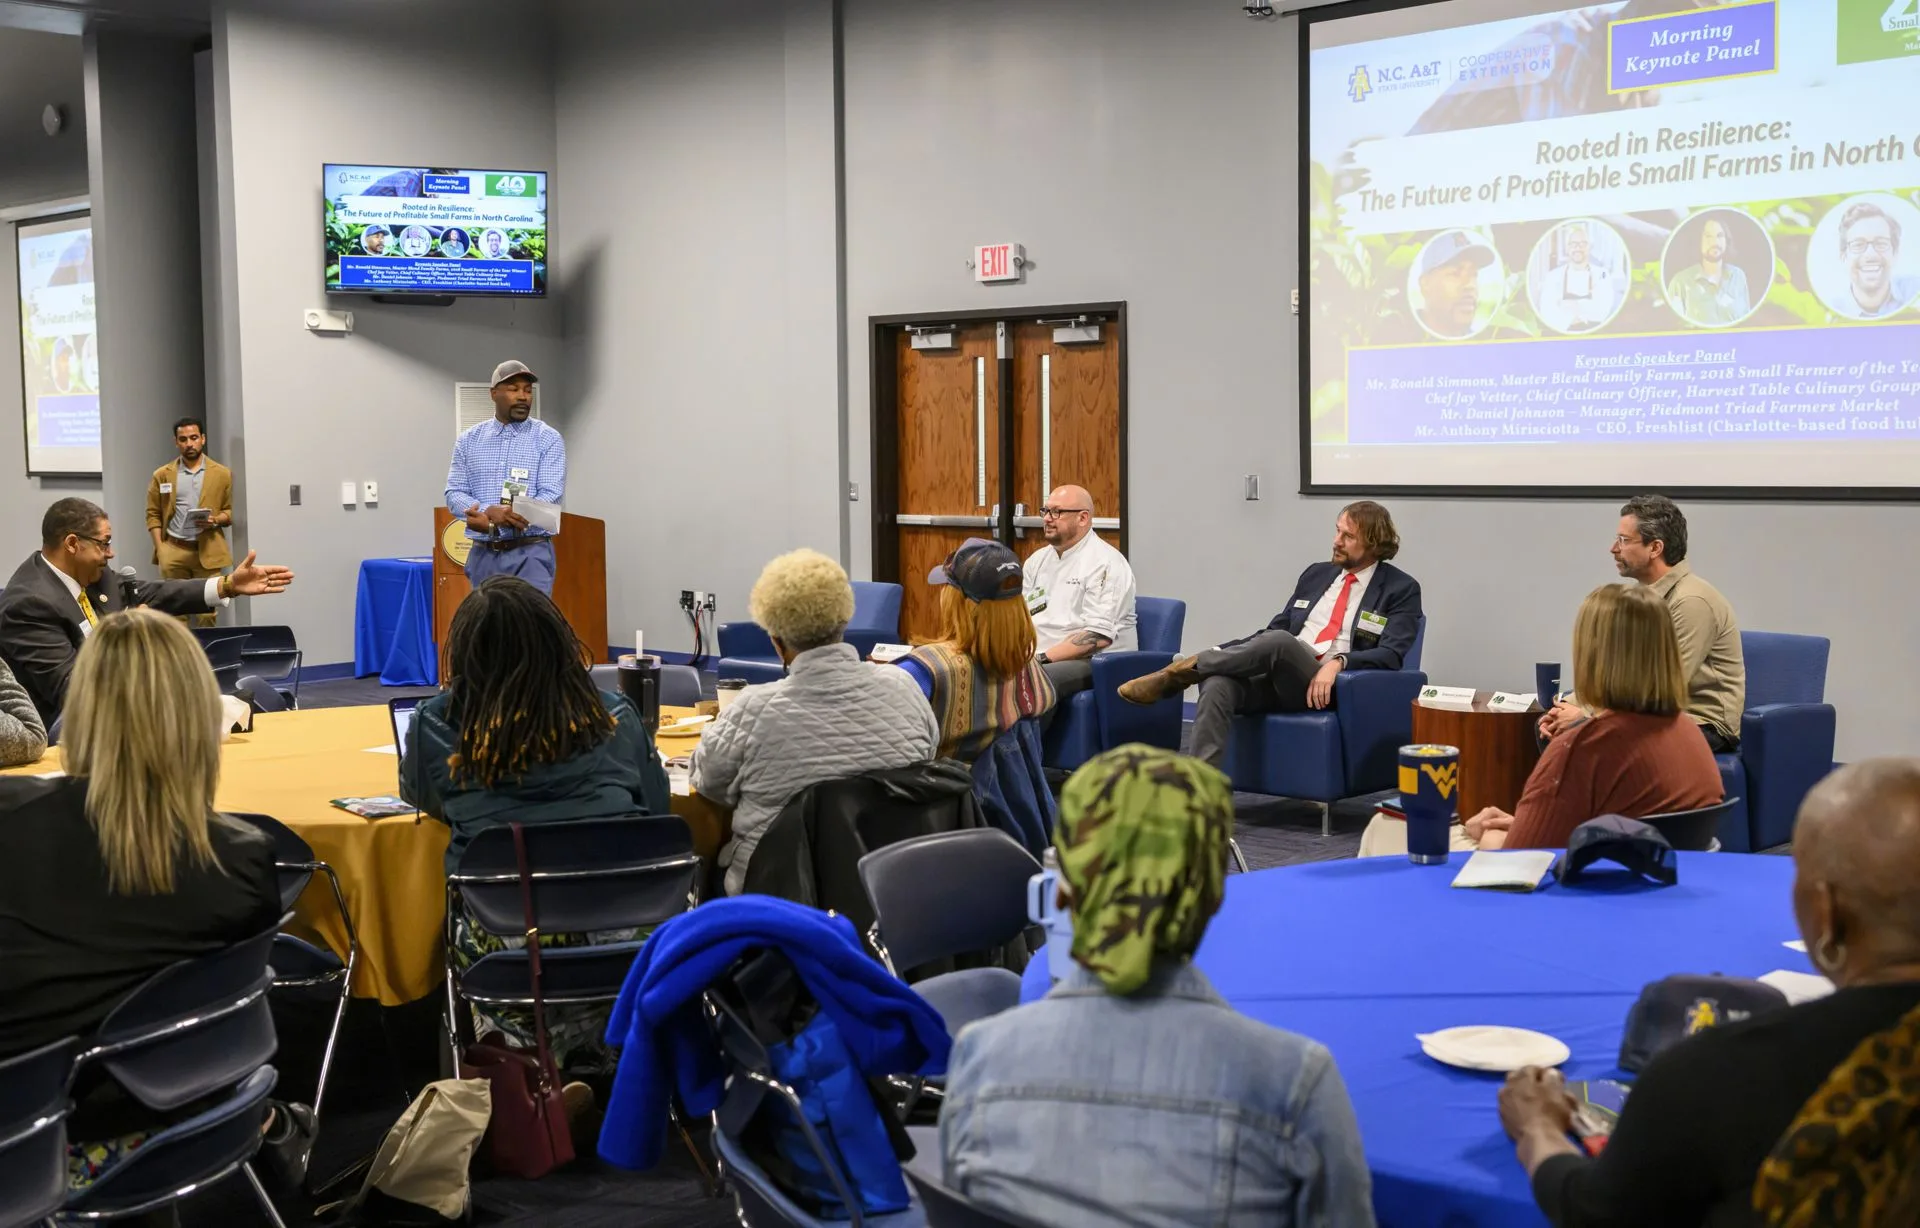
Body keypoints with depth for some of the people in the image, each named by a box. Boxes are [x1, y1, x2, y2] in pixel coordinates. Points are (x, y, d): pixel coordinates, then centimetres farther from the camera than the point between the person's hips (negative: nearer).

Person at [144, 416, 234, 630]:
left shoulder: (222, 474, 7)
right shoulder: (162, 475, 8)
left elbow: (231, 511, 10)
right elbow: (153, 514, 8)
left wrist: (215, 520, -12)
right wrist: (160, 549, -3)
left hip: (208, 550, 0)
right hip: (173, 550, 1)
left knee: (207, 613, -2)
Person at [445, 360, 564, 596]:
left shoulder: (548, 439, 0)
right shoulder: (468, 440, 10)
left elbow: (552, 496, -10)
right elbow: (454, 495, 4)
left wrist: (491, 522, -18)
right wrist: (490, 511, -18)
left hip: (530, 554, -3)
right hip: (482, 554, 3)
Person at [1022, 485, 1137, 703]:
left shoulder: (1105, 563, -8)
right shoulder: (1037, 560, 16)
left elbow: (1098, 636, -17)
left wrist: (1043, 658, -20)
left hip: (1094, 661, -7)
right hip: (1036, 658, 7)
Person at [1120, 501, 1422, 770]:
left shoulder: (1402, 590, 6)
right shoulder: (1315, 574, 22)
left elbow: (1391, 655, -6)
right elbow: (1277, 626, 22)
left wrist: (1338, 661, -24)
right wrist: (1221, 653, 7)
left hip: (1323, 687, -5)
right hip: (1276, 676, 5)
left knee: (1279, 641, -37)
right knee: (1217, 686, -30)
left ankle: (1182, 671, -21)